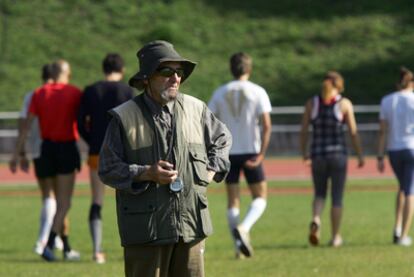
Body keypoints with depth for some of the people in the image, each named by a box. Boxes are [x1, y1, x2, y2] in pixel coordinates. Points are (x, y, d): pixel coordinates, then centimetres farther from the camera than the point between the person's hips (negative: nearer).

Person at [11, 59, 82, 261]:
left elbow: (27, 125, 0)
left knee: (59, 201, 17)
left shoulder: (39, 94, 3)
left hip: (47, 148, 4)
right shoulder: (74, 93, -6)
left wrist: (17, 153, 1)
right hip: (67, 148, -4)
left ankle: (67, 248, 21)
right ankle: (49, 246, -19)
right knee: (64, 203, -4)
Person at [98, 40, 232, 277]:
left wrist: (212, 170, 11)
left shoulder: (196, 110, 8)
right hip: (145, 228, -4)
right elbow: (108, 169, -3)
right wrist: (146, 174, -17)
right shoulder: (124, 117, -5)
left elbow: (222, 138, 27)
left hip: (191, 222, 4)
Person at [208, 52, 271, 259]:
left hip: (228, 152, 2)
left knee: (233, 201, 11)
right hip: (251, 151, -2)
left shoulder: (220, 93, 4)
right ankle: (243, 228, -19)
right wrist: (261, 154, -13)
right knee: (260, 197, 7)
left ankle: (238, 247, 9)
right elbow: (266, 125, -12)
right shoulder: (258, 92, -3)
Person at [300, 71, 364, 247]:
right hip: (338, 154, -2)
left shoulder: (311, 103, 2)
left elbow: (303, 131, 2)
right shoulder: (344, 104, -3)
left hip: (318, 155, 2)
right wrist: (360, 156, 4)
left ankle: (316, 220, -13)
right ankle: (335, 237, 12)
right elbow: (353, 132, -5)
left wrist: (304, 154, 15)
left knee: (319, 195, 16)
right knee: (337, 198, 9)